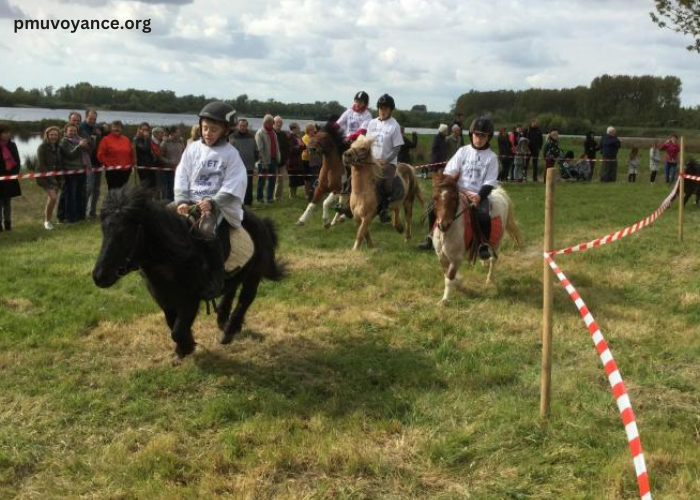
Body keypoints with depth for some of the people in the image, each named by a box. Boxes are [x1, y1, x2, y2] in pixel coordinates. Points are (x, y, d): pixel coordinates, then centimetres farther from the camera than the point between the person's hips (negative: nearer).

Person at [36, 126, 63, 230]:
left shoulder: (57, 148, 7)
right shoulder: (42, 147, -10)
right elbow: (41, 165, -13)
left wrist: (60, 177, 2)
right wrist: (50, 178, -17)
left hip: (55, 176, 6)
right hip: (44, 175, -6)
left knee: (51, 198, 7)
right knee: (53, 197, -19)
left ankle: (48, 219, 20)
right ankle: (47, 221, -6)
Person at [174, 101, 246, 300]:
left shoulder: (230, 154, -2)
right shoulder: (193, 149, 9)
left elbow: (232, 186, -7)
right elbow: (181, 177, 5)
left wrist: (212, 202, -19)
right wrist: (181, 201, -10)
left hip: (217, 203, -5)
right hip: (190, 201, 6)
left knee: (206, 230, -32)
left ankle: (215, 279, -22)